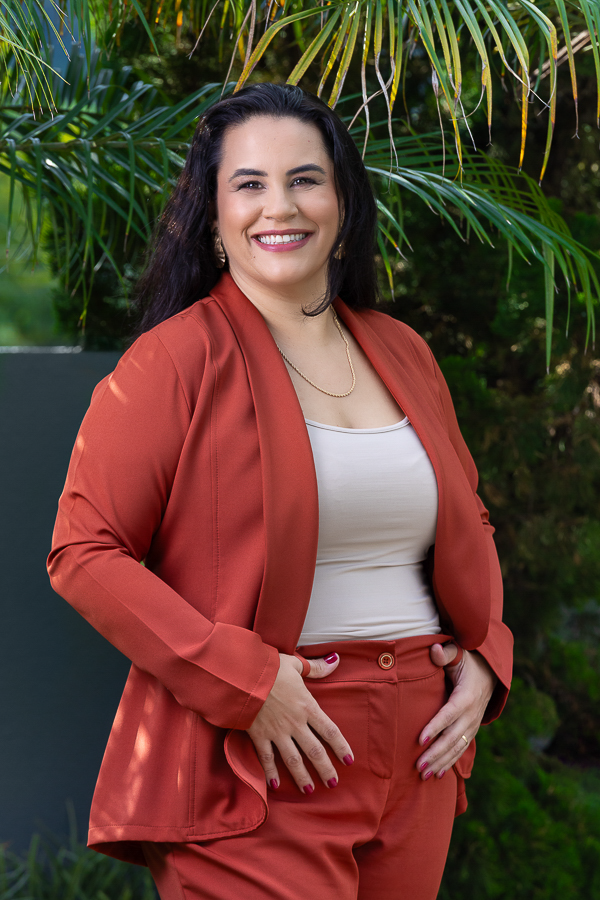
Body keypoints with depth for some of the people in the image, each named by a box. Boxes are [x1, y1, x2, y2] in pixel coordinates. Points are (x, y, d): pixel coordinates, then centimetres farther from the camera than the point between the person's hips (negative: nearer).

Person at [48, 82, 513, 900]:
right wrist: (244, 680, -18)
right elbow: (84, 554, -10)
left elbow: (468, 525, 23)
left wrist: (485, 655, 5)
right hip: (254, 772, -6)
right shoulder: (177, 359, -6)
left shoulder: (403, 354, 12)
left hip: (414, 765, 6)